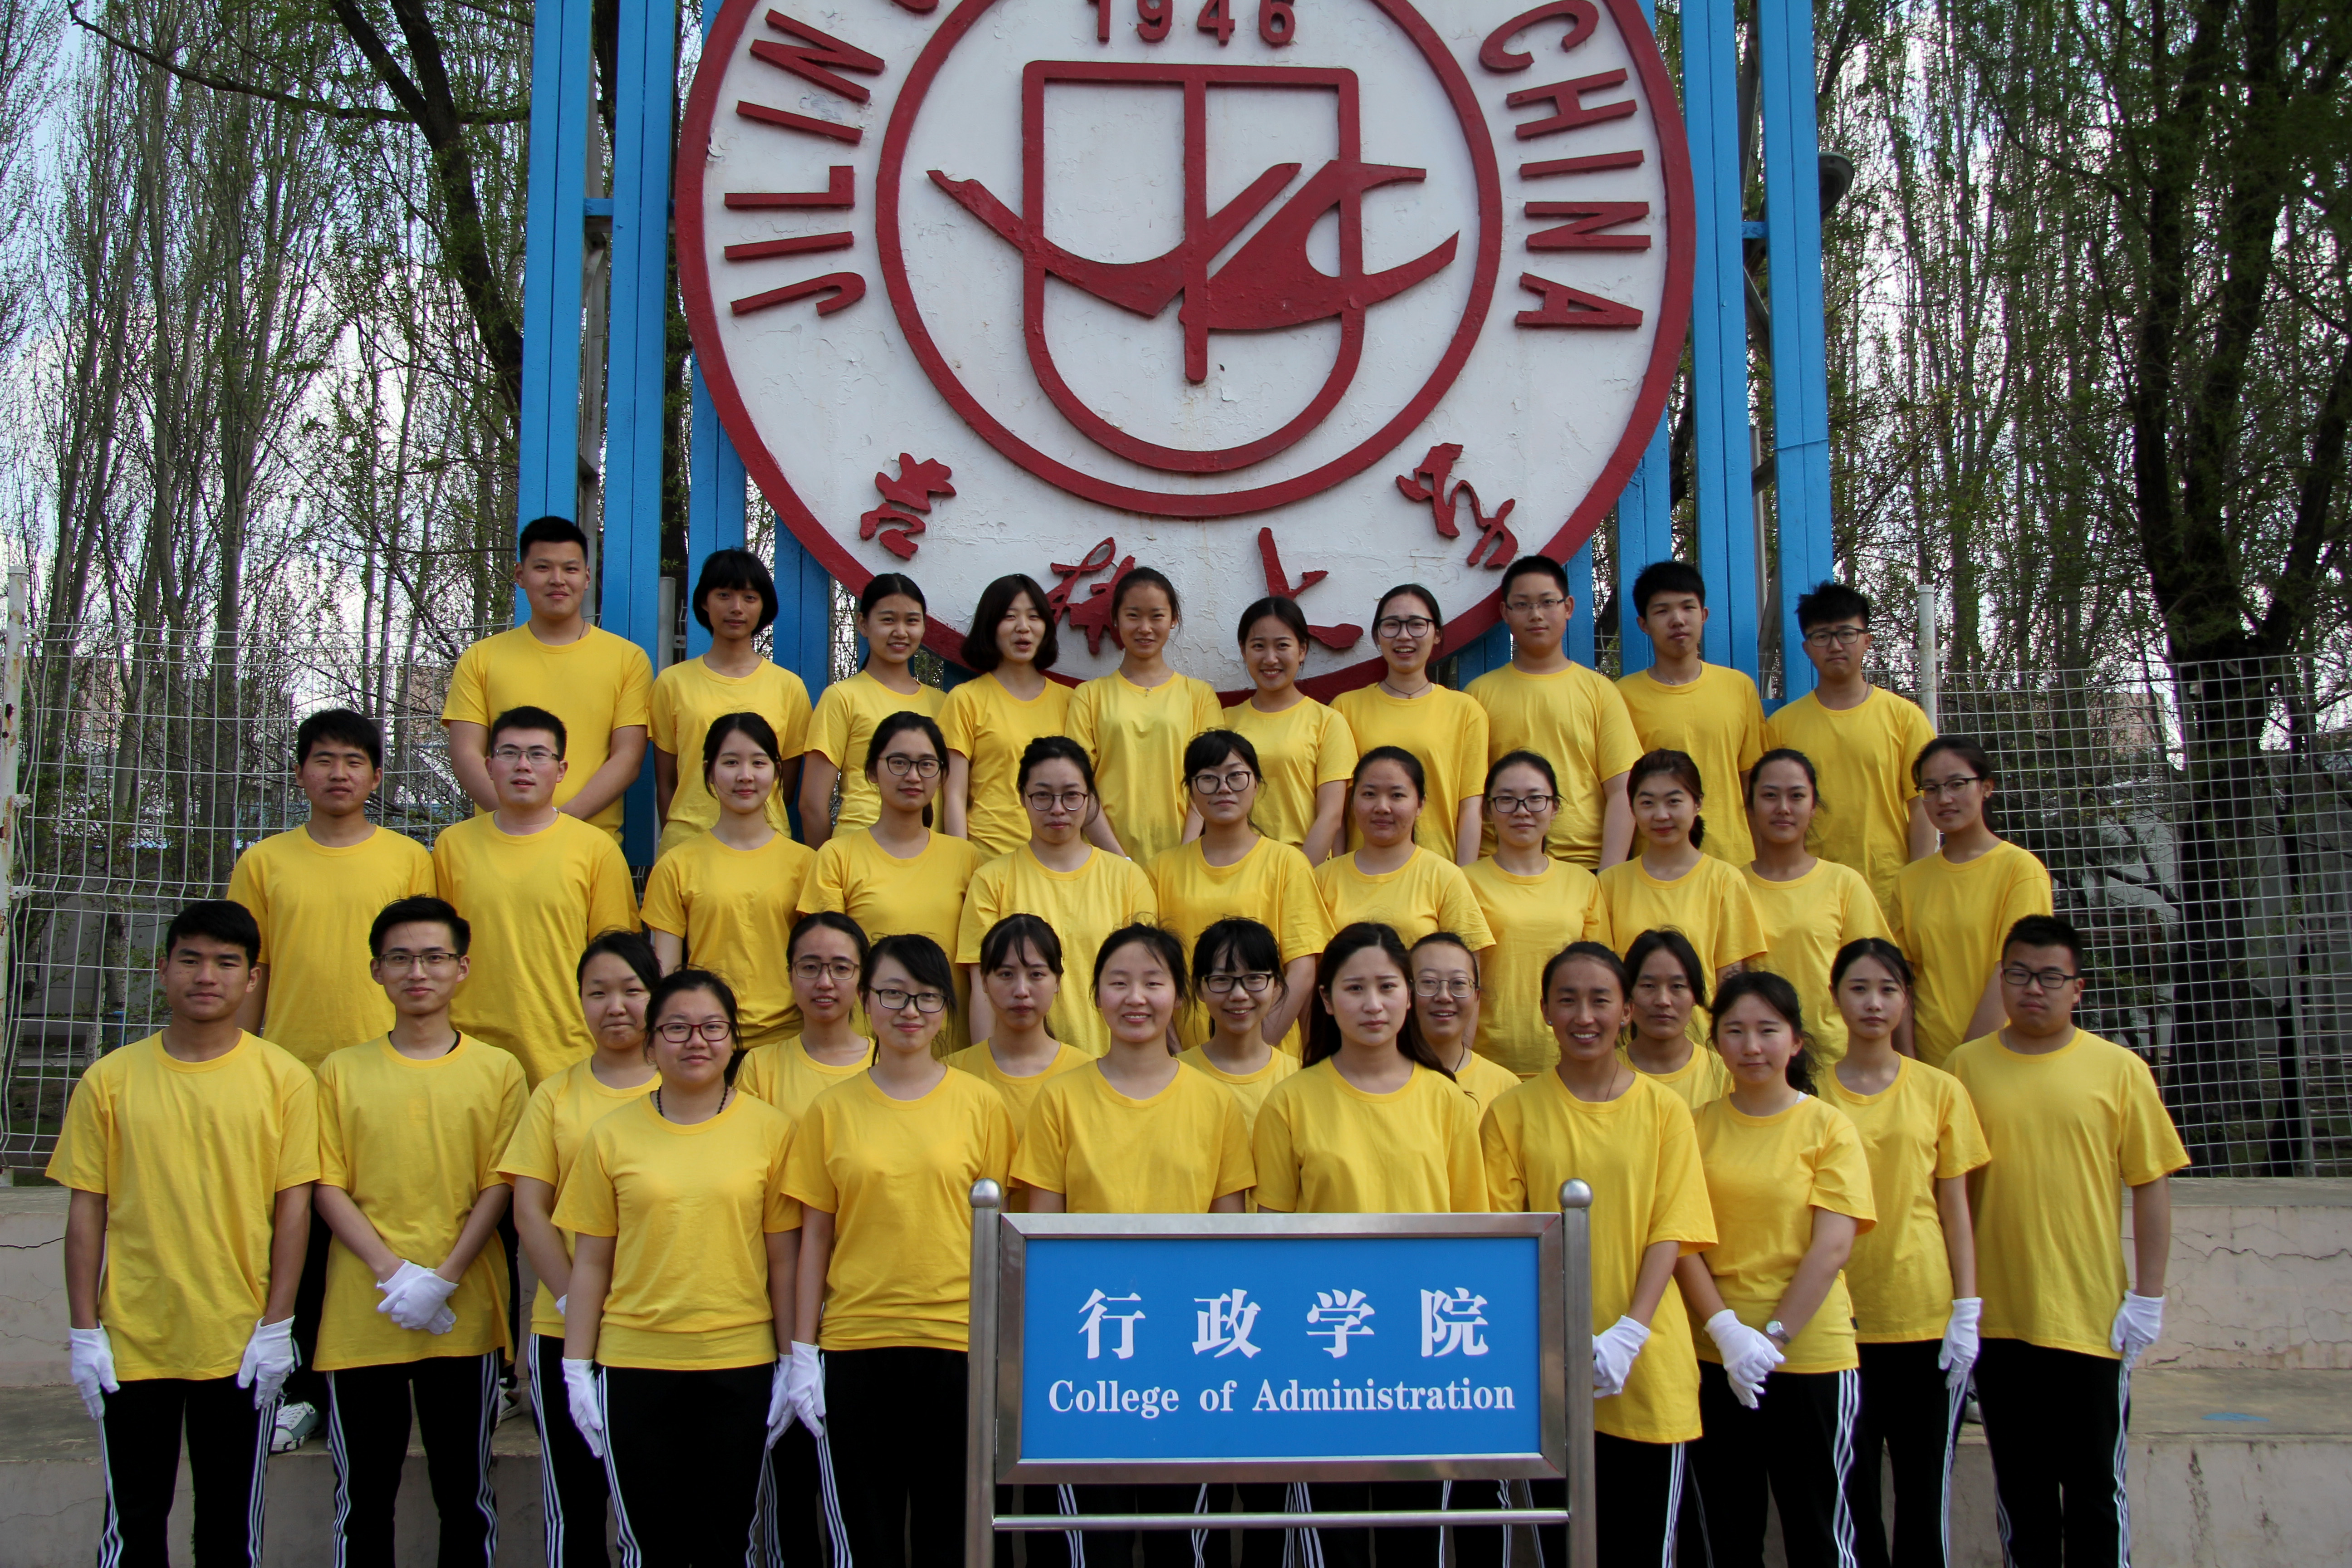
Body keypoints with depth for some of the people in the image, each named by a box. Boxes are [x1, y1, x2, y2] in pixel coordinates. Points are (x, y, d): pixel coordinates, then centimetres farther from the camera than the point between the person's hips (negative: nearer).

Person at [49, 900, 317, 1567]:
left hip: (240, 1345, -1)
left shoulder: (284, 1078, -3)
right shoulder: (111, 1079, 0)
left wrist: (276, 1326, -6)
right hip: (132, 1343, 1)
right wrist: (85, 1331, -1)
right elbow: (86, 1211, 2)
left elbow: (294, 1207, -2)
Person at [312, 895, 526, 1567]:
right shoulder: (342, 1071, 6)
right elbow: (327, 1188, 0)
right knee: (363, 1494, 8)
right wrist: (393, 1273, -13)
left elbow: (499, 1188, -1)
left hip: (464, 1316, -1)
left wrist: (443, 1279, -13)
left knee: (465, 1491, 7)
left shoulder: (497, 1071, 4)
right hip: (359, 1316, 1)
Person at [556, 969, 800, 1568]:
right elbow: (591, 1262, 5)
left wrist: (792, 1362, 2)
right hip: (634, 1367, 1)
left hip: (739, 1366, 0)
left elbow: (784, 1258, 3)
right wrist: (577, 1369, 2)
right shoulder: (614, 1136, 2)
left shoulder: (770, 1131, 1)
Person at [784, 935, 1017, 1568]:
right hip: (856, 1344, 1)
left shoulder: (981, 1104, 2)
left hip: (956, 1343, -1)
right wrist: (803, 1351, 2)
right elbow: (816, 1236, 6)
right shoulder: (833, 1110, 4)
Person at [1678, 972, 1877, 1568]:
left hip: (1811, 1358, -2)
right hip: (1715, 1360, 2)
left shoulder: (1829, 1128, -2)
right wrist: (1728, 1332, -13)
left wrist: (1773, 1338, -14)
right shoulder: (1695, 1127, 4)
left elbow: (1832, 1248, -9)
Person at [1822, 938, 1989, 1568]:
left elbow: (1955, 1208, 5)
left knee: (1924, 1491, 6)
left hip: (1926, 1319, 0)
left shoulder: (1939, 1090, 4)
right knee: (1851, 1490, 4)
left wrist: (1967, 1312, -2)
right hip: (1841, 1320, 0)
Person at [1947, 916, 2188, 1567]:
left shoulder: (2119, 1068, -1)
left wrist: (2147, 1296, -5)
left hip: (2091, 1317, -2)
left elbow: (2152, 1183, -1)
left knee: (2096, 1488, 7)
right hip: (1998, 1316, 2)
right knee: (2020, 1488, 13)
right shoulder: (1967, 1065, 3)